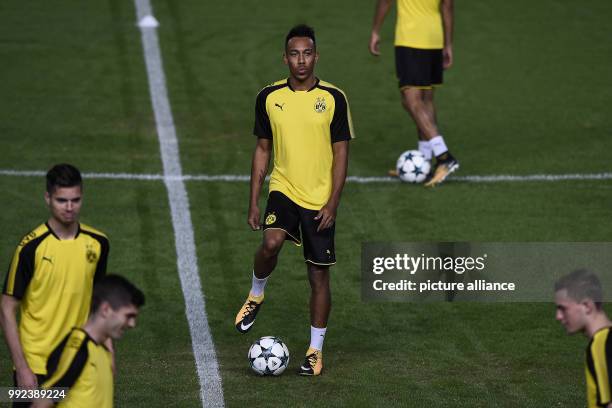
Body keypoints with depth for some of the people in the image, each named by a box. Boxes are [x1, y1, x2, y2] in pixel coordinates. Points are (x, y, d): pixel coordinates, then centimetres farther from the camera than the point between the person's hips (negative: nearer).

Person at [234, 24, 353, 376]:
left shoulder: (334, 98, -5)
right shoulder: (269, 97, 1)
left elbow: (341, 153, -3)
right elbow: (262, 150, 8)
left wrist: (333, 203, -10)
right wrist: (254, 202, 4)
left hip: (320, 201, -1)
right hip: (283, 189, 1)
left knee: (319, 275, 3)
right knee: (271, 243, -29)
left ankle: (316, 350, 16)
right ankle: (256, 294, 0)